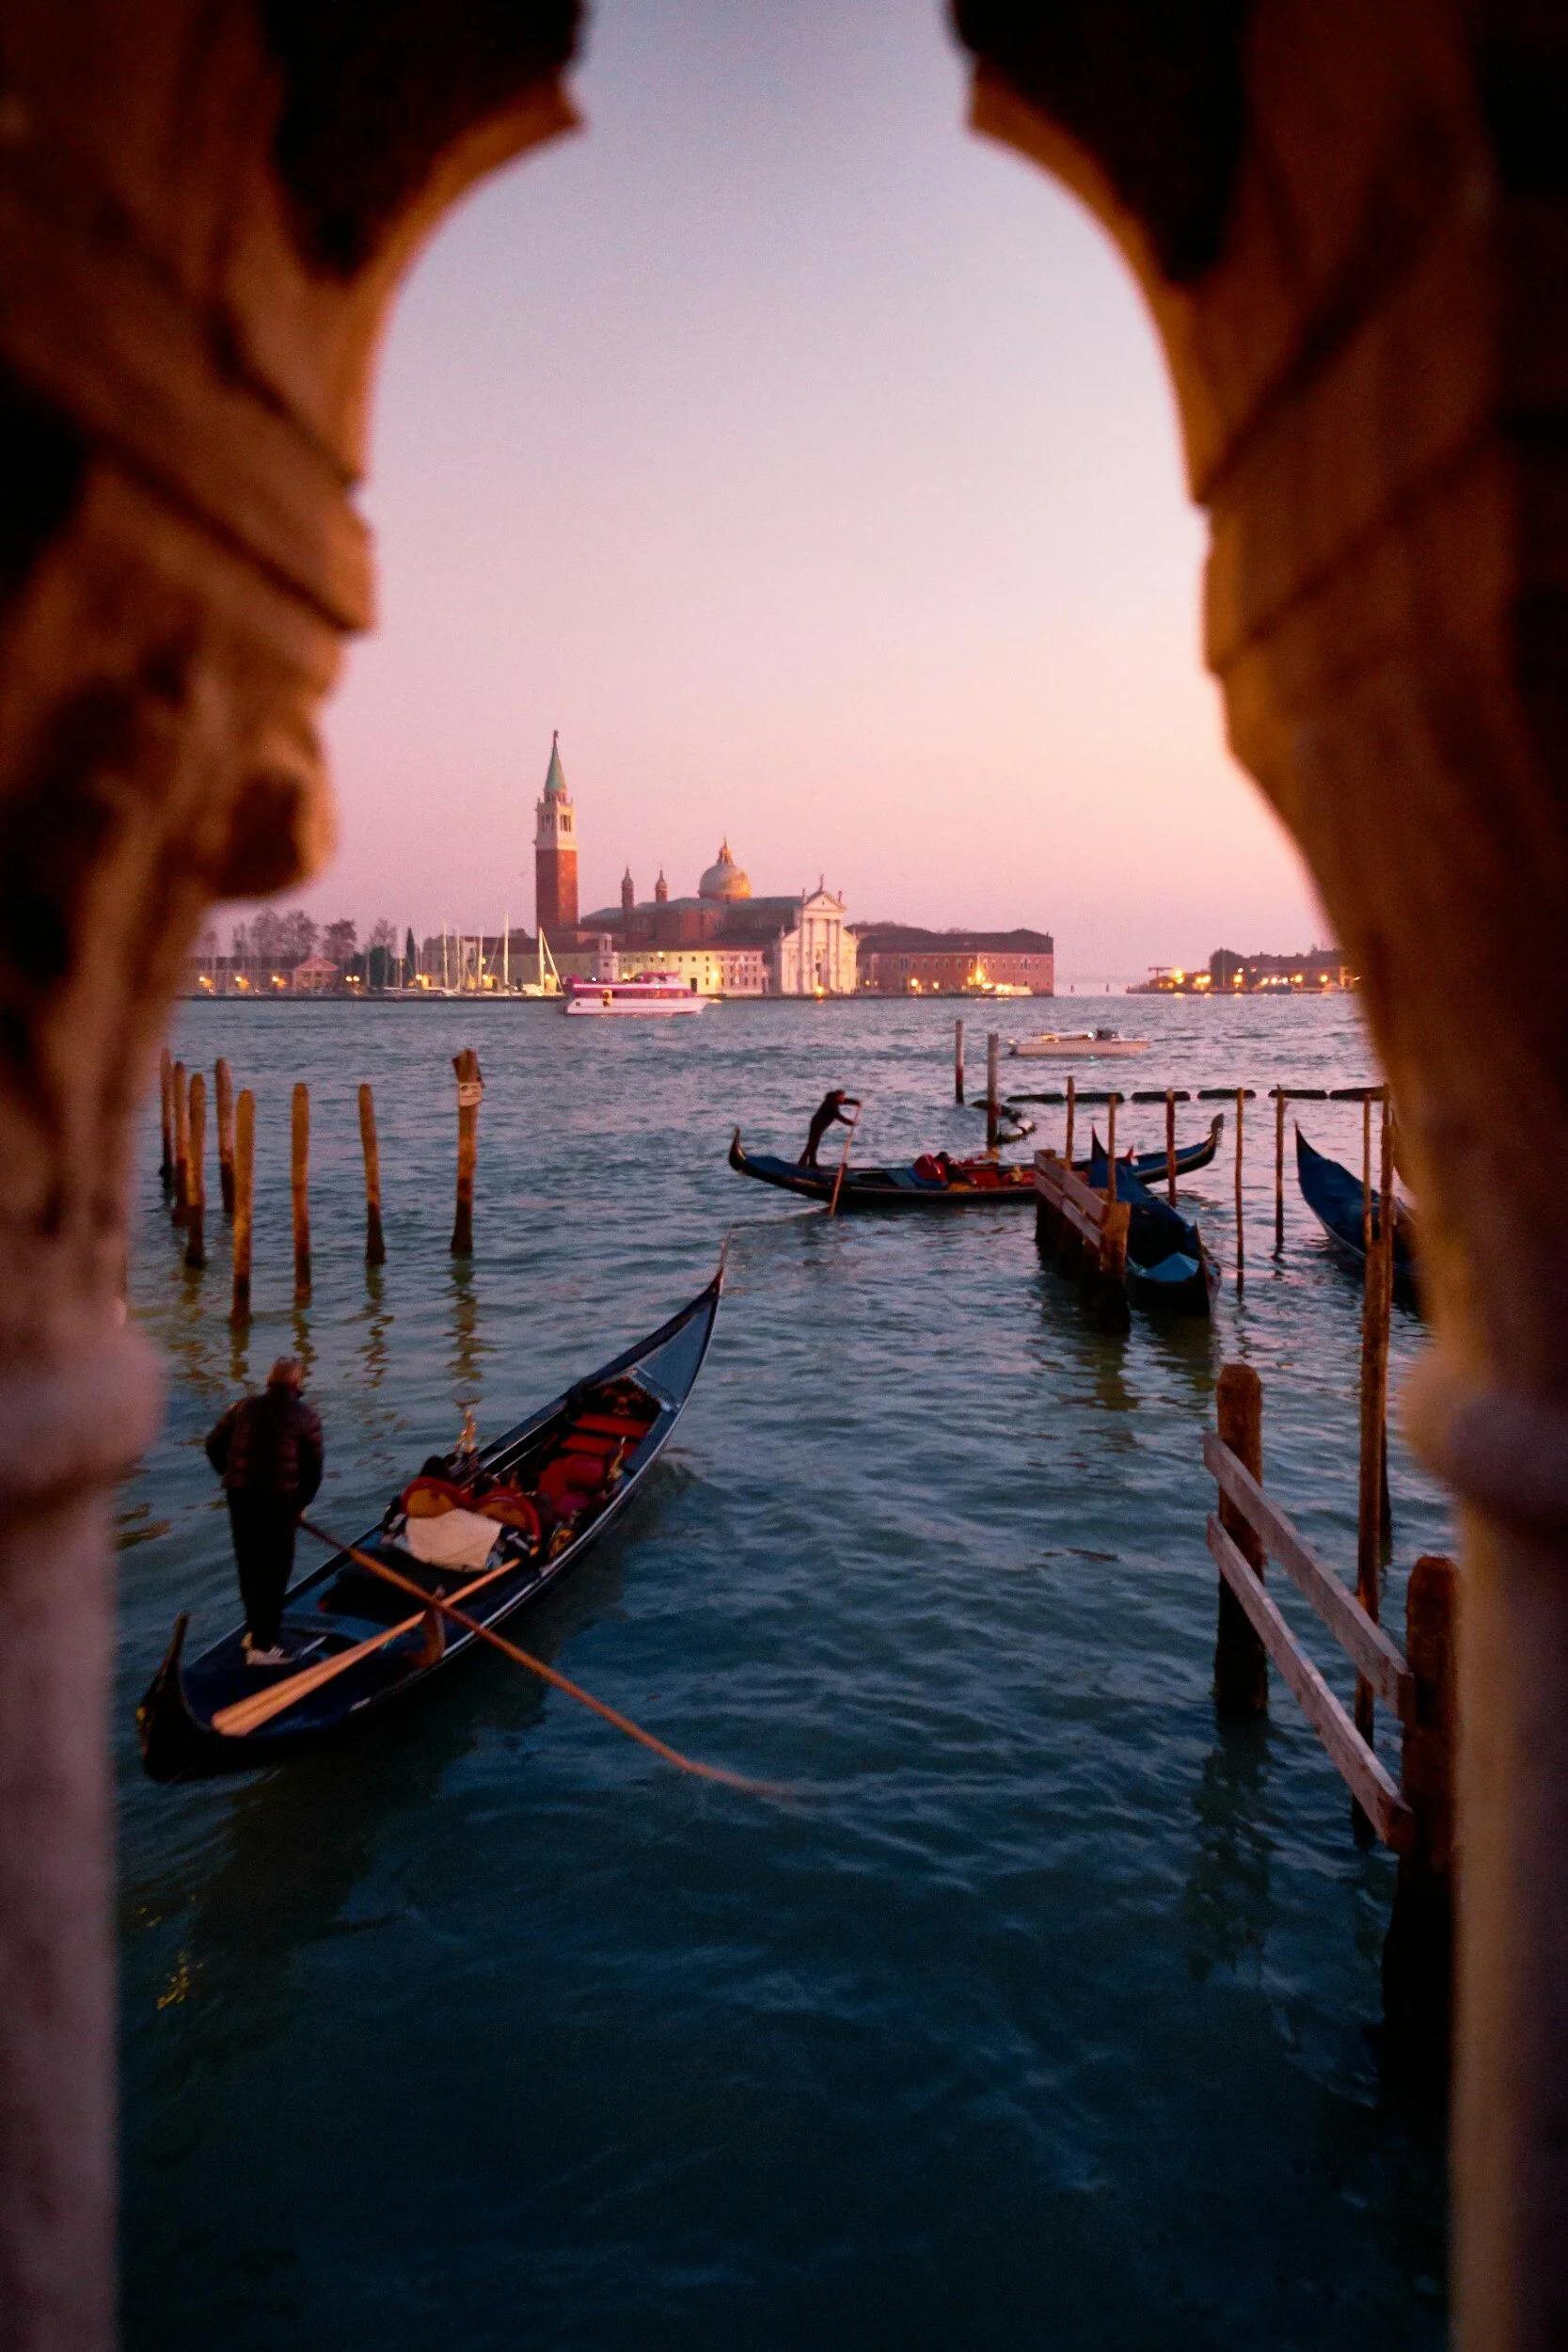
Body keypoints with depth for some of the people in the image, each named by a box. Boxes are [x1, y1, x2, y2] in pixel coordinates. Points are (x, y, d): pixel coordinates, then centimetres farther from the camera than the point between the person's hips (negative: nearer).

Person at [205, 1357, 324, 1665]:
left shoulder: (243, 1408, 8)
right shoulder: (305, 1418, 0)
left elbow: (214, 1447, 10)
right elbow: (313, 1470, 2)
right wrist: (298, 1506, 15)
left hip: (240, 1496, 4)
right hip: (279, 1499, -4)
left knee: (249, 1565, 18)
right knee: (275, 1571, 4)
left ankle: (254, 1631, 32)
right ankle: (263, 1645, 4)